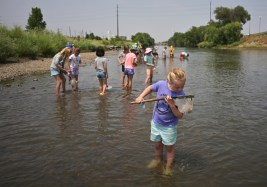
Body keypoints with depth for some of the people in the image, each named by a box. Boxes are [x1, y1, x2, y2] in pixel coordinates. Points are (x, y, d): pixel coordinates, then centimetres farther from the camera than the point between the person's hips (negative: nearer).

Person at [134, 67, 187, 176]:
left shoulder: (181, 96, -24)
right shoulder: (161, 84, -18)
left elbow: (180, 116, -22)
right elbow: (150, 88, 5)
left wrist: (172, 105, -36)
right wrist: (141, 97, -6)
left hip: (169, 126, -3)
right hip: (156, 122, 3)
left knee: (169, 147, 11)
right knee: (157, 144, 22)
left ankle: (168, 167, 31)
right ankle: (158, 160, 47)